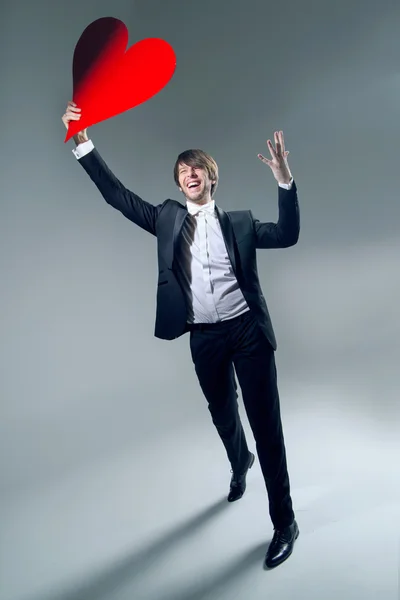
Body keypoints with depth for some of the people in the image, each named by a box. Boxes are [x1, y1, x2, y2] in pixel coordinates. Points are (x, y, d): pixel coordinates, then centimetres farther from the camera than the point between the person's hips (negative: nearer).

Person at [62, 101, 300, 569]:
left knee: (266, 422, 1)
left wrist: (285, 181, -17)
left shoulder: (239, 222, 6)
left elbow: (287, 235, -5)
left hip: (247, 330, -2)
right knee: (222, 414, 21)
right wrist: (82, 143, -6)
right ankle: (240, 462, 54)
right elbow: (116, 195, 2)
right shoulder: (167, 218, 7)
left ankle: (284, 522, 16)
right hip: (203, 337, 2)